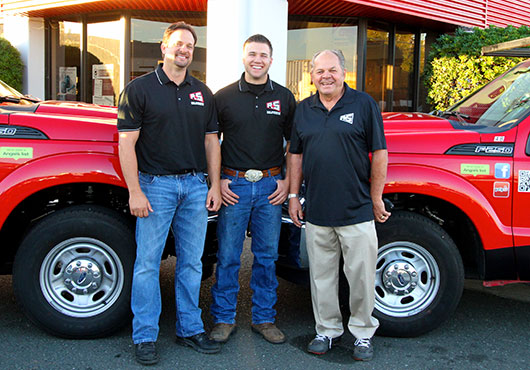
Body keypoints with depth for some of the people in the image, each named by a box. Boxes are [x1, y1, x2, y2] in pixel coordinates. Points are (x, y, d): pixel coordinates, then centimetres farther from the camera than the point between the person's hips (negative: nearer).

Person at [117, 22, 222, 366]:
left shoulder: (202, 92, 13)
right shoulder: (140, 89, -1)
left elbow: (211, 141, 15)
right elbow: (127, 143, -6)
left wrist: (214, 186, 7)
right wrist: (135, 192, -13)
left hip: (195, 185, 4)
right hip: (155, 185, -4)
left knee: (191, 262, 10)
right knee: (148, 263, 0)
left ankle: (190, 329, 23)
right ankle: (145, 336, 13)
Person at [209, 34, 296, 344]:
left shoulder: (284, 98, 8)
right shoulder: (225, 97, 4)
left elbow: (294, 144, 13)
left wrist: (288, 181, 3)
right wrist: (218, 181, -2)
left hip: (271, 186, 2)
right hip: (234, 184, -1)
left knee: (267, 256, 8)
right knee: (228, 256, 2)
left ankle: (264, 318, 20)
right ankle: (224, 319, 15)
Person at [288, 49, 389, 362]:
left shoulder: (364, 104, -1)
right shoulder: (304, 110, 11)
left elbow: (380, 153, -1)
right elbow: (296, 155, 15)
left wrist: (376, 198, -3)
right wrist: (293, 195, 10)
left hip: (357, 211, -3)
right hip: (316, 212, 4)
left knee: (361, 275, 3)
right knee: (321, 275, 11)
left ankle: (363, 332, 21)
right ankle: (327, 330, 26)